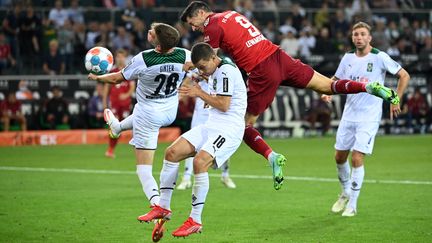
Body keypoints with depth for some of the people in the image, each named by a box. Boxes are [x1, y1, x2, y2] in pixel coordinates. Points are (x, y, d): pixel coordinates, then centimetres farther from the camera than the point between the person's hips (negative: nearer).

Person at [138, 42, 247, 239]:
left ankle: (195, 221, -20)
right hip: (211, 126, 10)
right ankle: (163, 207, 6)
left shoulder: (226, 71, -15)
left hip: (229, 130, -10)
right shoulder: (215, 73, 15)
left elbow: (224, 105, -18)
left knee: (199, 162, -29)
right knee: (172, 152, -2)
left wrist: (200, 93, -8)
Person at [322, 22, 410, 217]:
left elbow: (404, 75, -4)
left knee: (357, 158, -12)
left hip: (369, 117, -5)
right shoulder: (348, 58, 6)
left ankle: (352, 205, -1)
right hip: (349, 115, 5)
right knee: (340, 157, 9)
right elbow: (336, 80, 19)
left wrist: (395, 100, -9)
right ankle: (346, 193, 34)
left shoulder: (379, 57, -9)